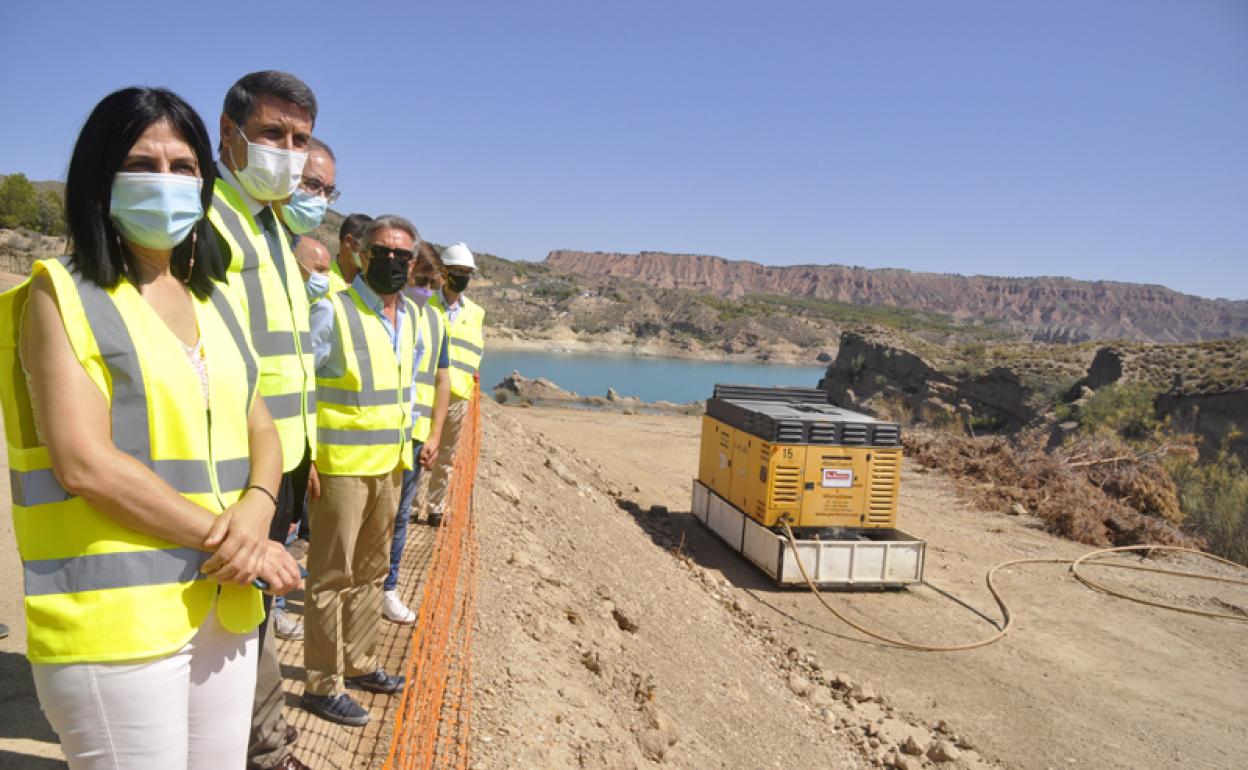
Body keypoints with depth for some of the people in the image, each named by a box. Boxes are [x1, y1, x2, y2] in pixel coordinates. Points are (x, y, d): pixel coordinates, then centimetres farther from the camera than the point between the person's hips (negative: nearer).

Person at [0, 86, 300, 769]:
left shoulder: (215, 302, 14)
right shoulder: (62, 296, -4)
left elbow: (262, 434, 10)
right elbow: (84, 462, -14)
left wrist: (255, 515, -10)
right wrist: (224, 537, -13)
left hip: (225, 609, 6)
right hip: (113, 619, -5)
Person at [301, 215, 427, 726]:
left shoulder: (415, 318, 9)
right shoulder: (333, 310, -11)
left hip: (389, 466, 7)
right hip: (340, 466, -7)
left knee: (371, 571, 17)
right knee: (331, 576, 2)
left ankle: (358, 663, 32)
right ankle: (323, 685, 14)